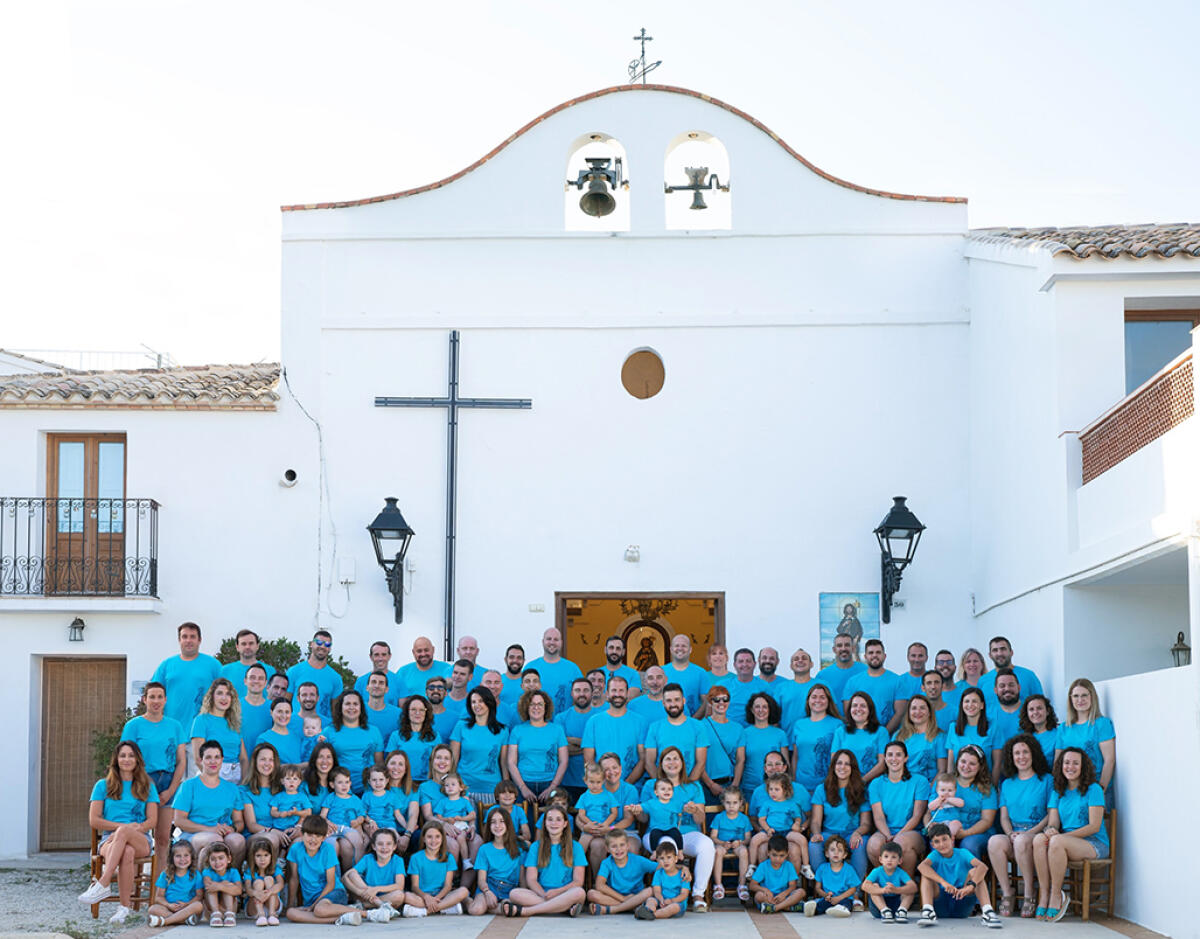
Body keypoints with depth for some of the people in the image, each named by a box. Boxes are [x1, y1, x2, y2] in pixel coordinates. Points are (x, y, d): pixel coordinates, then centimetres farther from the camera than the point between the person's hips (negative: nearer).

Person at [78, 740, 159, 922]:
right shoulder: (103, 786, 16)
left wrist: (125, 829, -12)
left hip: (142, 842, 0)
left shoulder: (147, 787, 18)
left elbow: (152, 820, 8)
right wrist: (123, 825, -9)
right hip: (109, 841, 0)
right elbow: (94, 820, 7)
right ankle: (125, 906, -43)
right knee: (127, 852, -39)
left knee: (123, 833, -39)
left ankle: (102, 884, -43)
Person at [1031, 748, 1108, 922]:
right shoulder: (1057, 790, 15)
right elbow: (1053, 821, 7)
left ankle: (1056, 895, -23)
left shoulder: (1093, 789, -2)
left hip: (1094, 844, -5)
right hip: (1067, 841, 5)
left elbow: (1094, 826, -10)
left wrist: (1062, 835, -18)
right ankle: (1044, 893, -28)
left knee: (1056, 841, -35)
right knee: (1039, 839, -28)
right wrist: (1050, 829, -20)